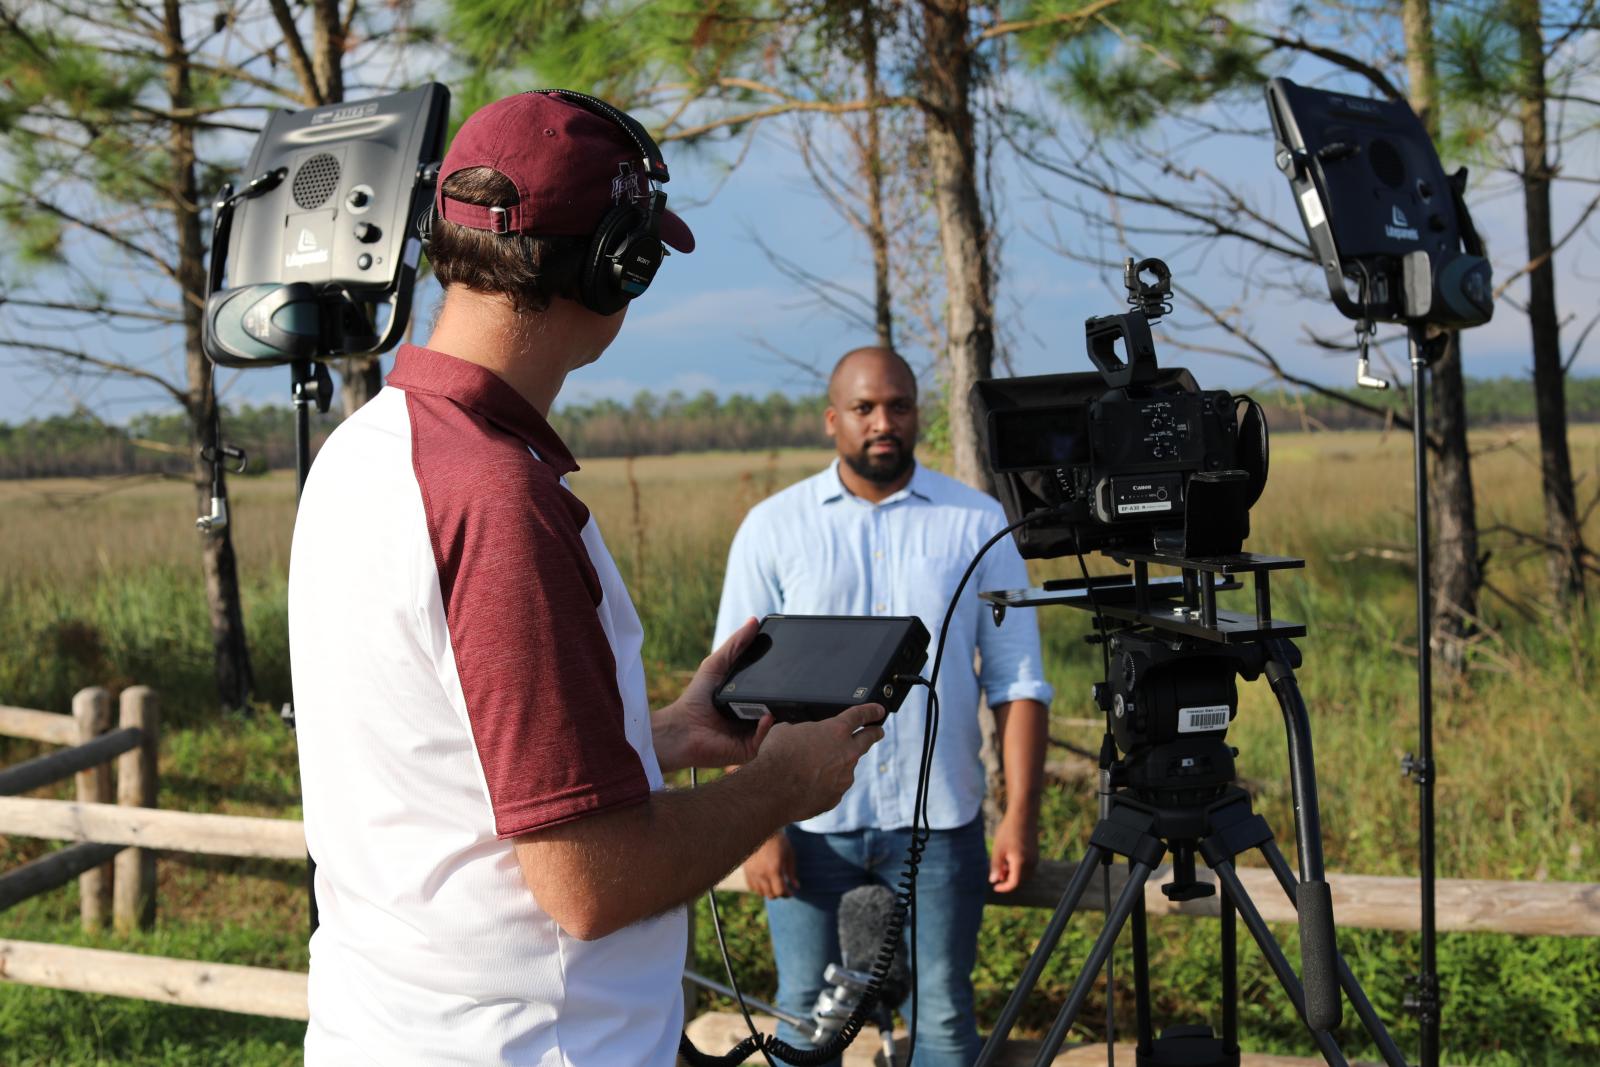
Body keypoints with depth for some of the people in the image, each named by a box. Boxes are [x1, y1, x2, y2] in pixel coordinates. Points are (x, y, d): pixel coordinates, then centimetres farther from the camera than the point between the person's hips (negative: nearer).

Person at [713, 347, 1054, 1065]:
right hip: (810, 820, 0)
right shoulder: (774, 527, 2)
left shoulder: (978, 523, 3)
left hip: (939, 818, 0)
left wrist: (1021, 814, -5)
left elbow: (1017, 679, 3)